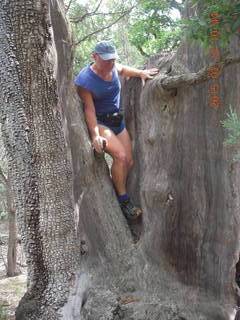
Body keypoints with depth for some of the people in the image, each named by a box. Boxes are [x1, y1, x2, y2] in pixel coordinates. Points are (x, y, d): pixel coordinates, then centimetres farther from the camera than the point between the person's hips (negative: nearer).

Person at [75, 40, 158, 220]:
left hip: (118, 121, 8)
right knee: (120, 156, -26)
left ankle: (114, 194, 17)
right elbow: (89, 109, -20)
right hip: (99, 122, -8)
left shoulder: (112, 67, -2)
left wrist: (140, 73, 11)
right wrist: (95, 135, -25)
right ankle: (124, 201, -15)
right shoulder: (84, 81, -21)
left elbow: (122, 69, 24)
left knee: (129, 162, 1)